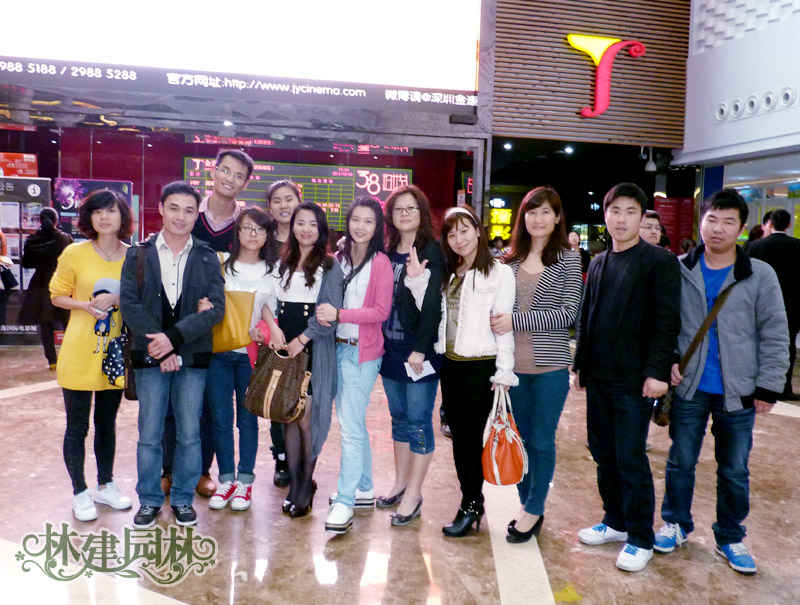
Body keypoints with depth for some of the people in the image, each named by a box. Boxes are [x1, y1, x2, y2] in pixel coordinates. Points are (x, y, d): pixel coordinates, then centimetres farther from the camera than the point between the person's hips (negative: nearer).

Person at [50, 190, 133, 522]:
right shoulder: (74, 253, -7)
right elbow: (57, 295, 1)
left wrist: (119, 300, -14)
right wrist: (86, 305, -17)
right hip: (79, 353, -2)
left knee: (107, 422, 16)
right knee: (77, 426, 6)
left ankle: (105, 485, 33)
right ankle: (79, 492, 24)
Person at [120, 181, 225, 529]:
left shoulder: (207, 258, 4)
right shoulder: (138, 255, 5)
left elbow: (216, 308, -5)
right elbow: (129, 304, -3)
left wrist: (174, 337, -16)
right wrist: (160, 346, -12)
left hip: (193, 357, 0)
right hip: (150, 356, 0)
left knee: (189, 434, 6)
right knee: (149, 434, 6)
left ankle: (183, 499, 23)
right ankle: (149, 499, 23)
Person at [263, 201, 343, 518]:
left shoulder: (329, 265, -2)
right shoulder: (283, 262, 15)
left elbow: (332, 312, -9)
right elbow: (270, 298, 10)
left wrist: (301, 339, -12)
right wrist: (274, 326, -8)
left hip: (314, 350, -4)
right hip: (284, 347, 5)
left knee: (306, 418, -4)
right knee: (288, 417, 7)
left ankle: (307, 483, 14)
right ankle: (293, 483, 19)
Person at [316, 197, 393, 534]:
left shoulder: (381, 262, -8)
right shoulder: (341, 257, 9)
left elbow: (381, 311, -13)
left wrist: (339, 314, -19)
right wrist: (325, 314, -4)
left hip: (363, 352, -7)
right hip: (338, 347, 7)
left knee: (351, 427, -6)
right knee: (352, 422, 16)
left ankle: (344, 502, 2)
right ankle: (364, 489, 30)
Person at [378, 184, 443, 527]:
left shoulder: (431, 252, -8)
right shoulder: (387, 253, 10)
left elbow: (433, 304, -14)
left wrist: (421, 349, -18)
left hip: (419, 349, -6)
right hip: (391, 348, 6)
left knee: (418, 420, 1)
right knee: (399, 417, 15)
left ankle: (413, 495, 11)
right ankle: (400, 484, 28)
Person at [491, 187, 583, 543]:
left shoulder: (568, 259, -4)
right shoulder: (512, 259, 7)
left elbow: (568, 313, -11)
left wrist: (516, 321, -17)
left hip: (549, 367, -3)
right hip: (514, 364, 4)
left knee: (541, 441, 8)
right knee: (519, 438, 13)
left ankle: (534, 511, 23)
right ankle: (525, 504, 30)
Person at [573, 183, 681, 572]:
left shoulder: (659, 262, -6)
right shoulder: (599, 263, 13)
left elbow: (667, 321, -11)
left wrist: (656, 371, -17)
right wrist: (581, 364, 13)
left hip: (635, 379, -6)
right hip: (599, 376, 6)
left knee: (630, 459, 0)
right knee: (603, 453, 13)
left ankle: (641, 538, 15)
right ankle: (616, 522, 29)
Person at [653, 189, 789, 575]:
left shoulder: (760, 275, -3)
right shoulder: (678, 271, -1)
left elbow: (774, 335, -1)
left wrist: (768, 386, -4)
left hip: (738, 394, 0)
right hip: (689, 388, 1)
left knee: (735, 471, 12)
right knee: (680, 462, 12)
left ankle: (730, 538, 31)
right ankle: (676, 524, 32)